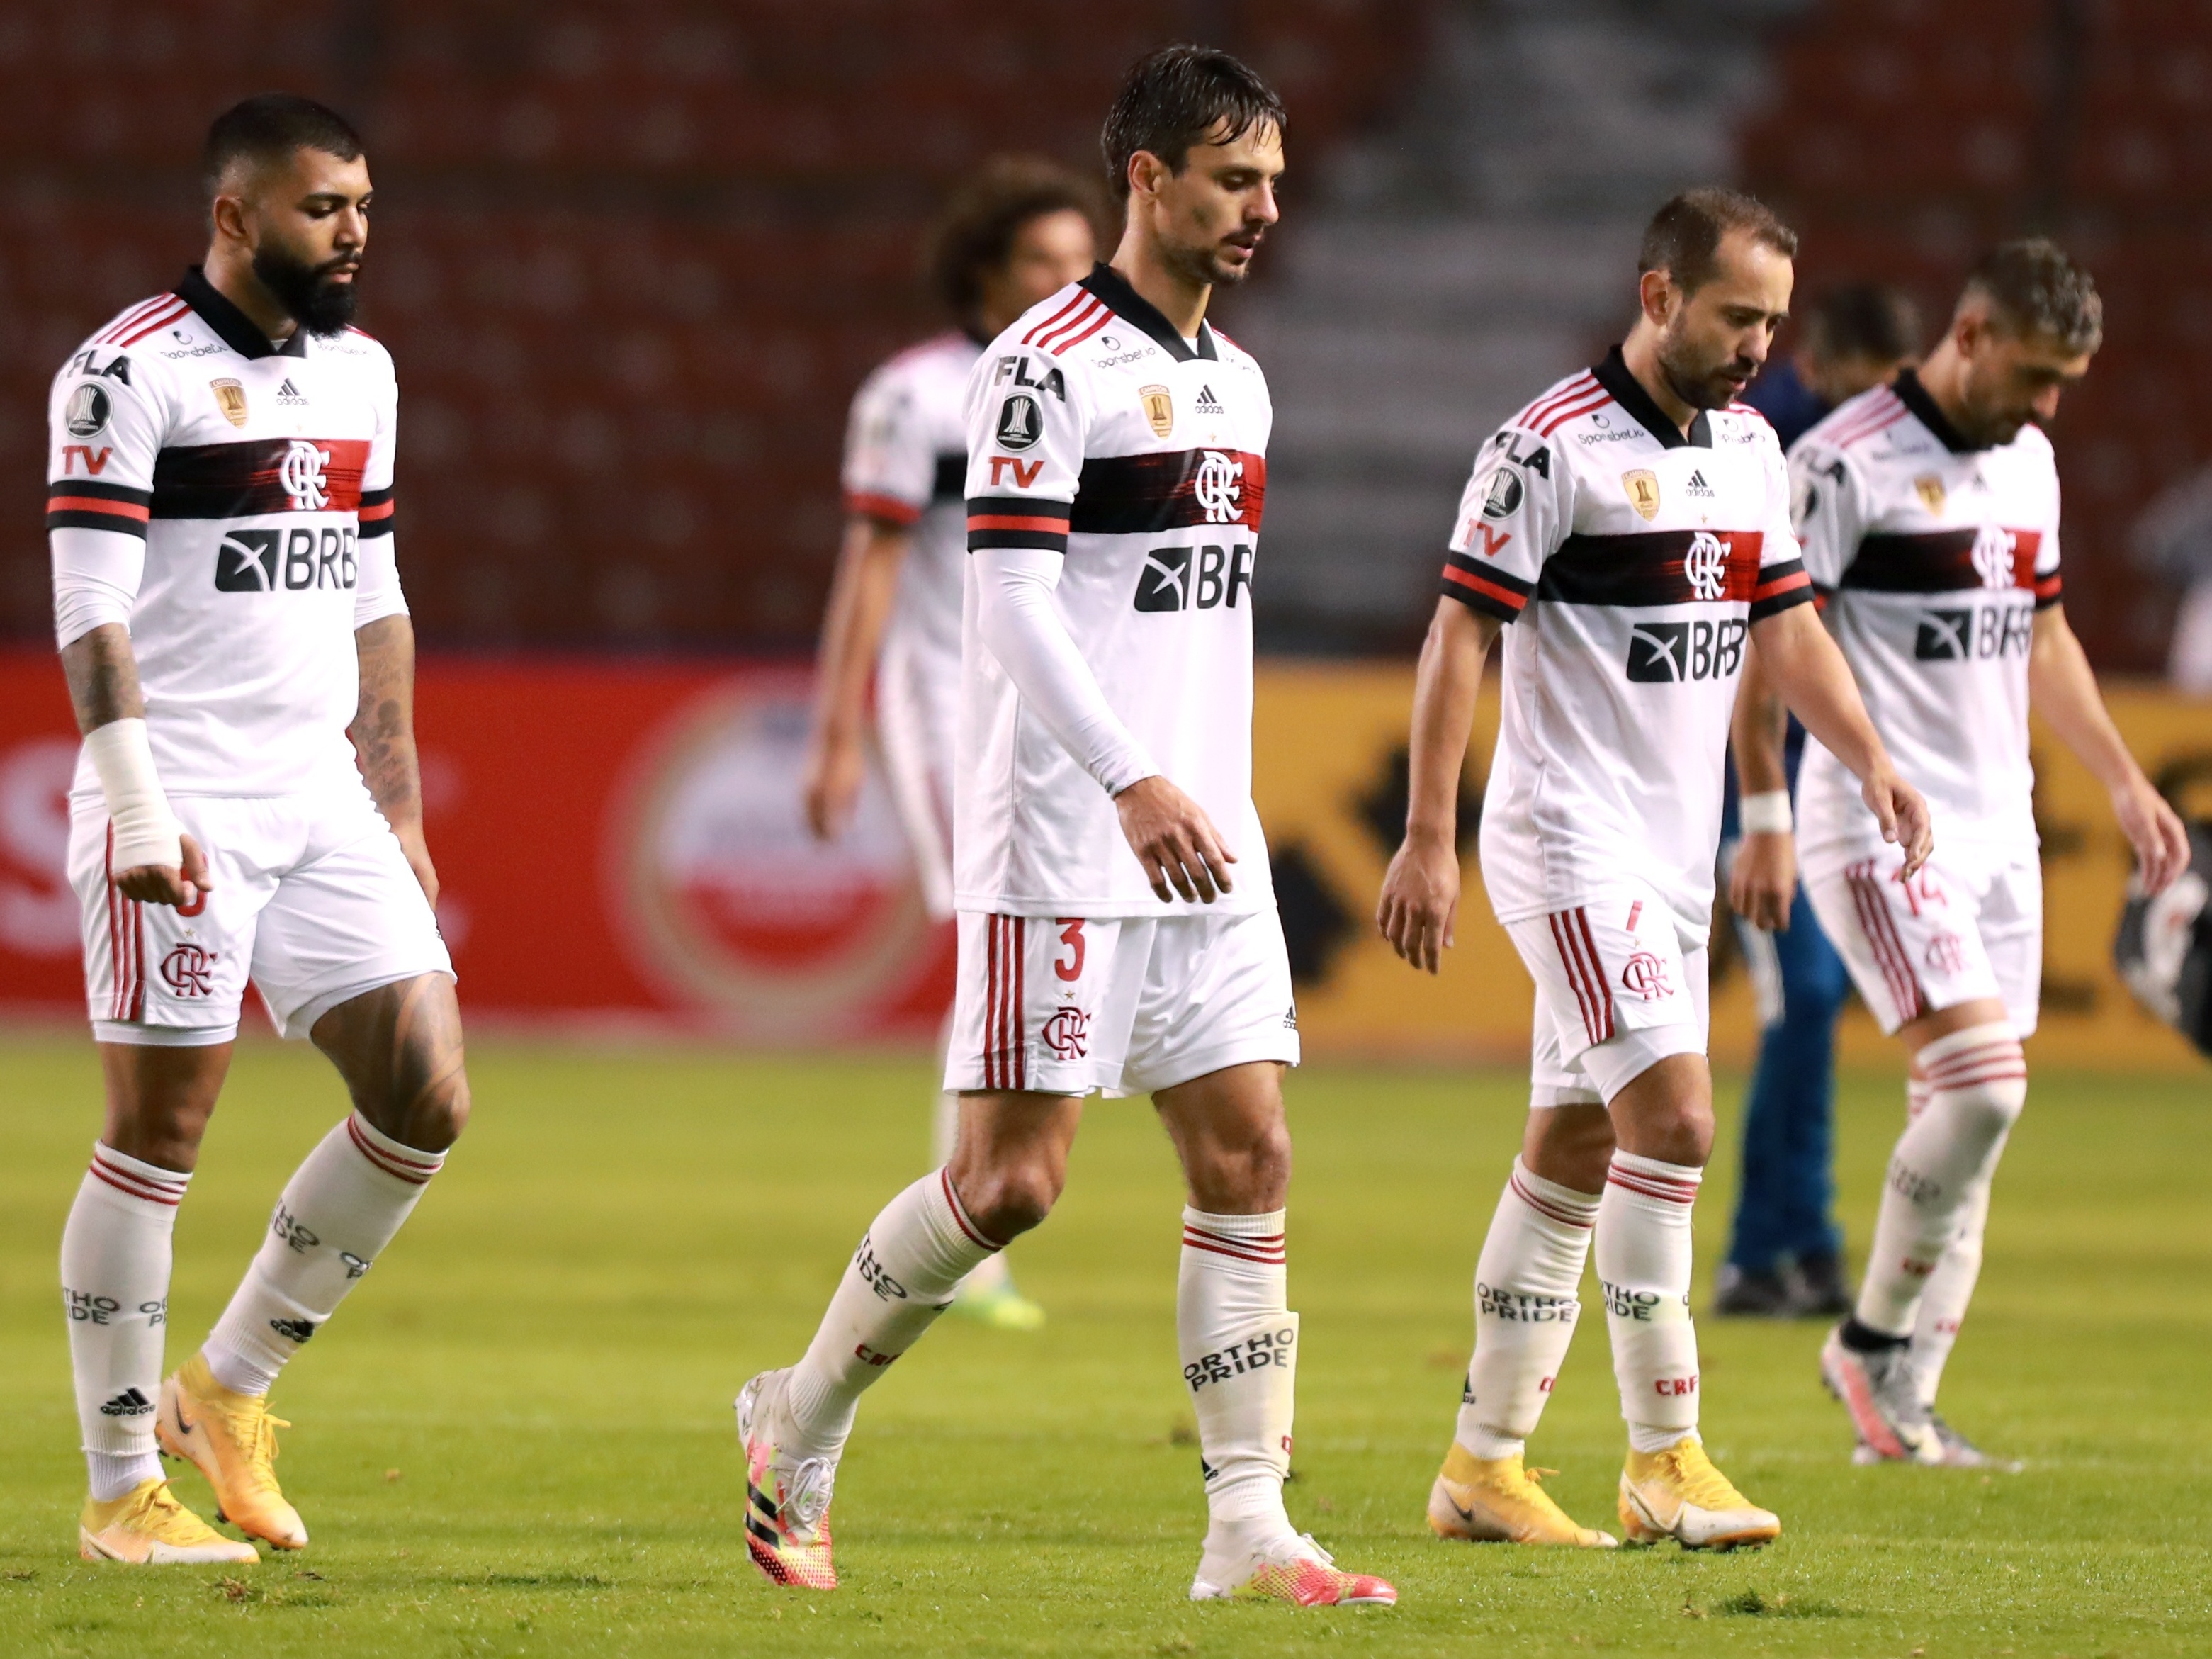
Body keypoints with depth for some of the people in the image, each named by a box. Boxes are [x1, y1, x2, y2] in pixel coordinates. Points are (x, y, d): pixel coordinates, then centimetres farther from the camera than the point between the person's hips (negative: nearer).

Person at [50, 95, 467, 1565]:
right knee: (159, 1136, -3)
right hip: (184, 809, -7)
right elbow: (90, 611, -14)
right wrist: (140, 810, -21)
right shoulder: (132, 375, -9)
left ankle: (229, 1390, 15)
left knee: (425, 1100, 0)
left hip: (321, 798, 7)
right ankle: (123, 1489, 5)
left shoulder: (360, 371, 14)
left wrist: (399, 813, 18)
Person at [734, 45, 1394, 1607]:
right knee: (1014, 1175, -7)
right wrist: (1132, 783, -27)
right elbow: (1011, 597, -18)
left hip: (1205, 845, 8)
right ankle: (798, 1425, 12)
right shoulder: (1052, 361, -9)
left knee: (1248, 1156, 0)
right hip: (1061, 843, -8)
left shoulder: (1238, 381, 17)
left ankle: (1249, 1526, -1)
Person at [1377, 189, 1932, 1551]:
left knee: (1575, 1154, 10)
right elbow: (1460, 637, -12)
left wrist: (1873, 761, 2)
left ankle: (1485, 1467, 16)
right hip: (1572, 835, -8)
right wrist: (1428, 839, -16)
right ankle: (1665, 1457, -14)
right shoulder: (1552, 445, -13)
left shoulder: (1753, 447, 11)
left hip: (1679, 849, 8)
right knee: (1674, 1114, -18)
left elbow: (1787, 626, 18)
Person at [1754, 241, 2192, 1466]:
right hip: (1882, 833, -8)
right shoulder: (1846, 465, -11)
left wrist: (2125, 782, 26)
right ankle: (1871, 1340, -4)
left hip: (1999, 833, 8)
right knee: (1981, 1077, -20)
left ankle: (1905, 1407, 8)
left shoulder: (2027, 459, 13)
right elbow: (1764, 645, -11)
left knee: (1966, 1127, 3)